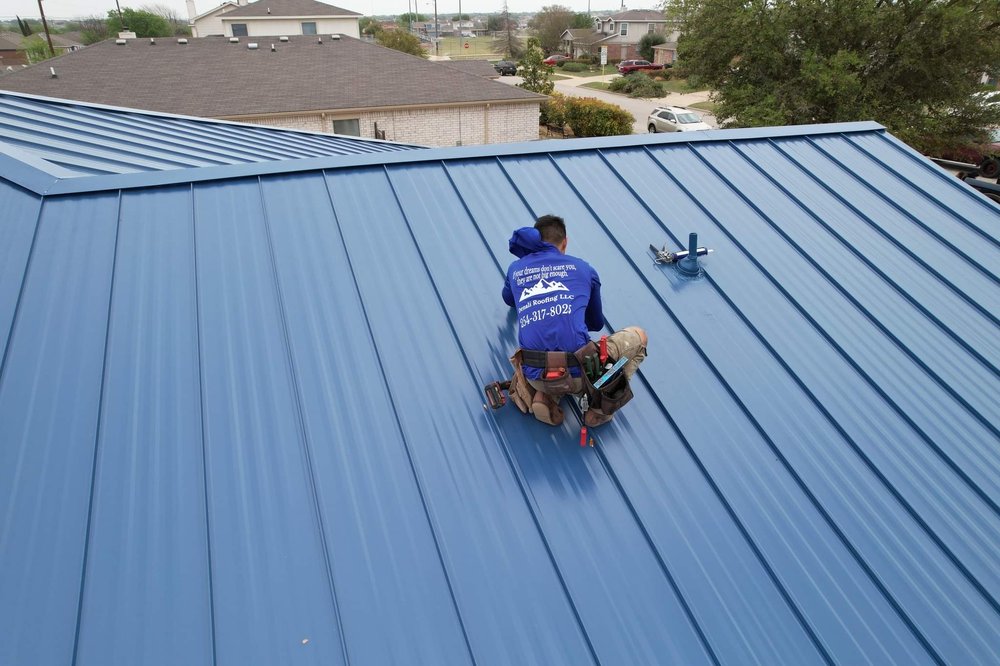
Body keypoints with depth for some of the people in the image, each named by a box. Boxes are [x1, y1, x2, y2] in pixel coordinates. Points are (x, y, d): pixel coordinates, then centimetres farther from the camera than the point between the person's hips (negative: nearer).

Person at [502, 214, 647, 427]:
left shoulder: (515, 270, 17)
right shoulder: (583, 268, 14)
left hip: (536, 377, 3)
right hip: (578, 374, -3)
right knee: (638, 336, 24)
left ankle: (543, 397, 10)